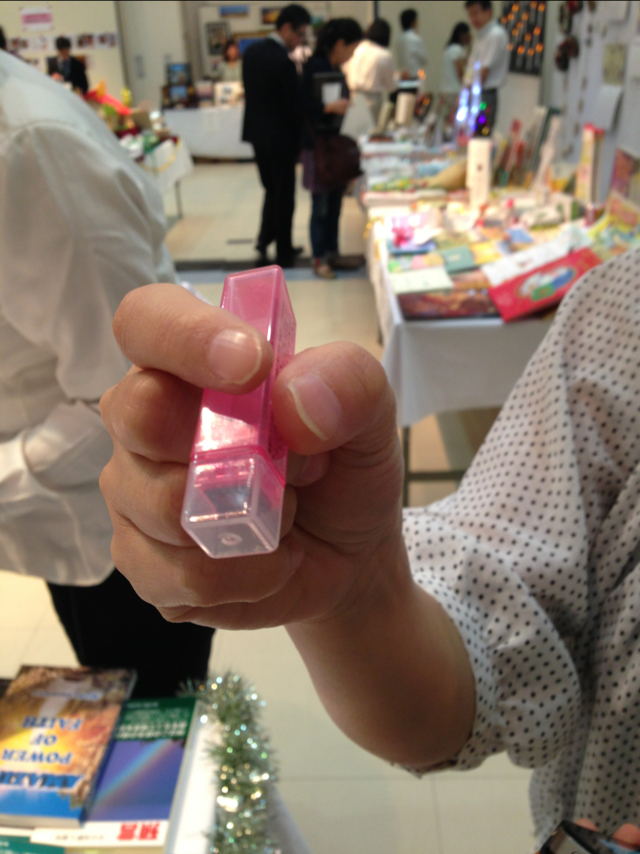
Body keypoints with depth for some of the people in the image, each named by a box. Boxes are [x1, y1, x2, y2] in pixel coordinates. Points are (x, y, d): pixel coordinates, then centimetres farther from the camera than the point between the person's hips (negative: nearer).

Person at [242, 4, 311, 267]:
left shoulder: (251, 51, 2)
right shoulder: (284, 62, -22)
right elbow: (293, 107, -16)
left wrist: (259, 121, 16)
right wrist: (301, 140, -3)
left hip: (257, 134, 8)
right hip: (280, 138, -7)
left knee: (272, 190, 23)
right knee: (284, 196, 6)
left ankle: (264, 240, 20)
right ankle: (284, 254, 15)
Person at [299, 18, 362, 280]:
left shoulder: (337, 70, 11)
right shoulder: (314, 68, -12)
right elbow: (302, 105, -17)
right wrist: (328, 107, -27)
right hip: (318, 146, -8)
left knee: (335, 202, 11)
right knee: (321, 206, -2)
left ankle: (332, 252, 21)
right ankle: (319, 259, 6)